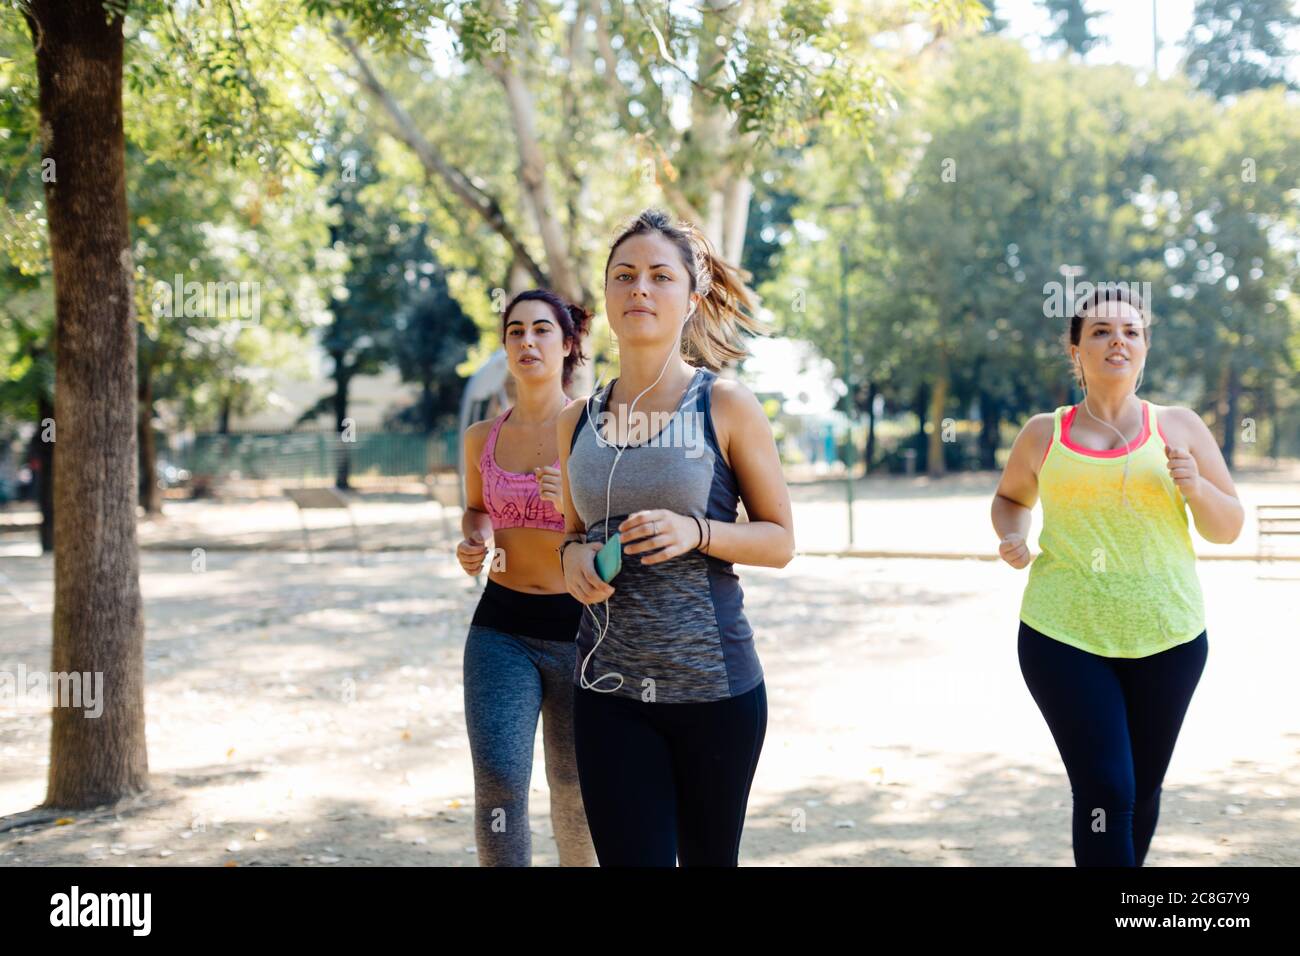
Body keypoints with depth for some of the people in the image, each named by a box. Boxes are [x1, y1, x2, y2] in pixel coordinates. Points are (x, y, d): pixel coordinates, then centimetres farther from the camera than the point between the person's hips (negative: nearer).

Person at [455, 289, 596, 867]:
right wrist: (474, 541, 0)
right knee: (498, 779, -15)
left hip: (580, 625, -2)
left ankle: (578, 862, 40)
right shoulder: (481, 438, 4)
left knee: (574, 786, 12)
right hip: (502, 629, 2)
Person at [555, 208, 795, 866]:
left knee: (708, 857, 10)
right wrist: (573, 555, -3)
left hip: (713, 682, -2)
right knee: (629, 855, -1)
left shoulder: (727, 406, -4)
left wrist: (695, 532, -18)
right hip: (609, 688, 3)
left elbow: (780, 541, -1)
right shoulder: (577, 421, 7)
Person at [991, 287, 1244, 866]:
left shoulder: (1180, 427, 4)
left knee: (1142, 790, 10)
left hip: (1166, 640, 2)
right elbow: (1010, 497, 22)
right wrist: (1011, 536, 1)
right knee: (1104, 793, -10)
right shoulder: (1043, 434, 4)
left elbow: (1228, 529, 8)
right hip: (1064, 638, -1)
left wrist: (1196, 487, -13)